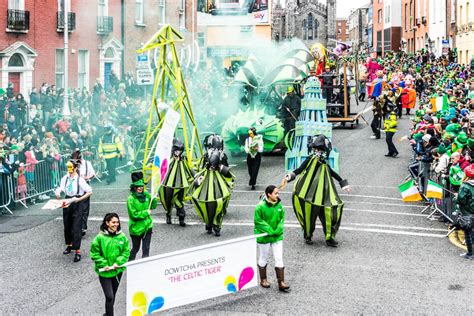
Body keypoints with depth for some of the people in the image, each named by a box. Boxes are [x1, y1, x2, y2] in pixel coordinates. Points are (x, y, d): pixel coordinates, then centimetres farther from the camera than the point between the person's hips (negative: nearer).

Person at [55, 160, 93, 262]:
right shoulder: (65, 178, 0)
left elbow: (90, 192, -12)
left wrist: (79, 199, -17)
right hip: (67, 203, 5)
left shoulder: (80, 180, -14)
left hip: (77, 204, -5)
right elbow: (61, 188, 12)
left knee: (76, 228, -6)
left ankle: (77, 252, -2)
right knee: (67, 226, 17)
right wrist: (58, 192, -10)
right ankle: (69, 245, 39)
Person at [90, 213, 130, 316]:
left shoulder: (122, 236, -5)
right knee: (109, 296, -9)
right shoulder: (100, 237, -15)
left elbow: (126, 251, 0)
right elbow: (95, 254, -9)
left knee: (113, 295, 19)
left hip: (118, 271, 4)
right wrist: (104, 265, -15)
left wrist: (117, 263, -12)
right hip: (104, 272, -4)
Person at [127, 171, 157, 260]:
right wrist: (146, 213, -17)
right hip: (136, 228, -4)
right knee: (135, 248, 13)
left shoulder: (146, 194, -1)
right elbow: (134, 214, -19)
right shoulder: (131, 199, -17)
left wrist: (154, 199, -9)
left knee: (146, 249, 5)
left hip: (147, 226, 4)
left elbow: (153, 206, 10)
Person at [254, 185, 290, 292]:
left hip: (277, 236, 4)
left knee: (279, 259, 1)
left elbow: (282, 218, 7)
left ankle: (281, 282, 5)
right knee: (263, 258, 13)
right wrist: (269, 230, -19)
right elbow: (258, 221, -15)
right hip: (264, 237, -4)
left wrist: (279, 229, -9)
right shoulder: (261, 206, -18)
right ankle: (263, 280, 29)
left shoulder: (279, 205, -2)